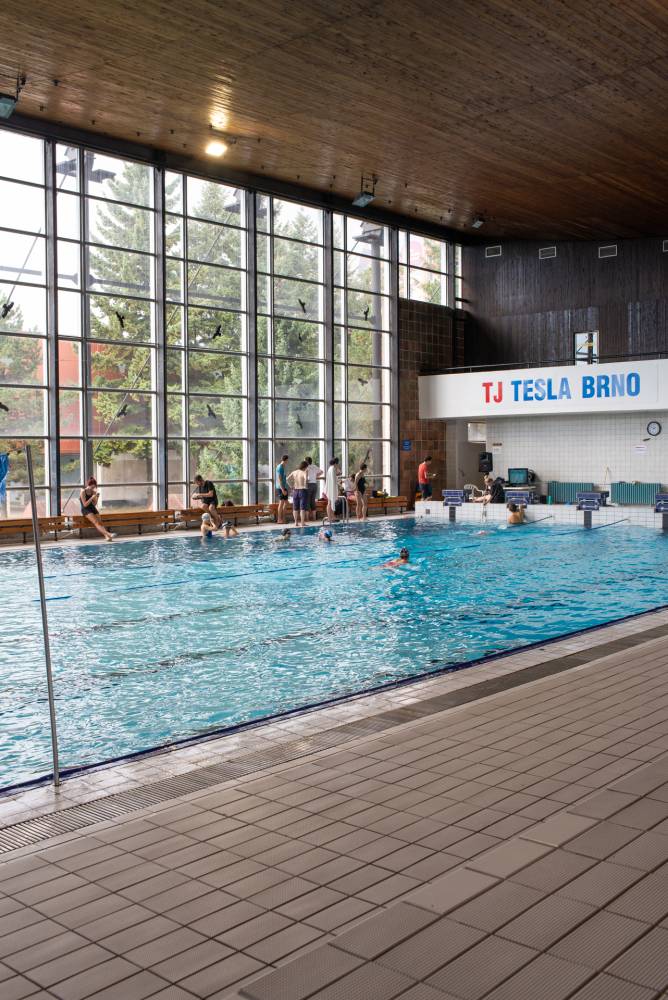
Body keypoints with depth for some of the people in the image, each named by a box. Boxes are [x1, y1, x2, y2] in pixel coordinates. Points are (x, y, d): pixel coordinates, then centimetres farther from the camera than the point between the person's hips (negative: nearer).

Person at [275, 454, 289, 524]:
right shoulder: (280, 467, -14)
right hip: (281, 488, -10)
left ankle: (283, 519, 15)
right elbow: (279, 479, -18)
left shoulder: (282, 467, 15)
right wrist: (282, 489, -23)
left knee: (286, 502, 11)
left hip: (284, 487, 10)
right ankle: (279, 520, -6)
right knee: (281, 503, -8)